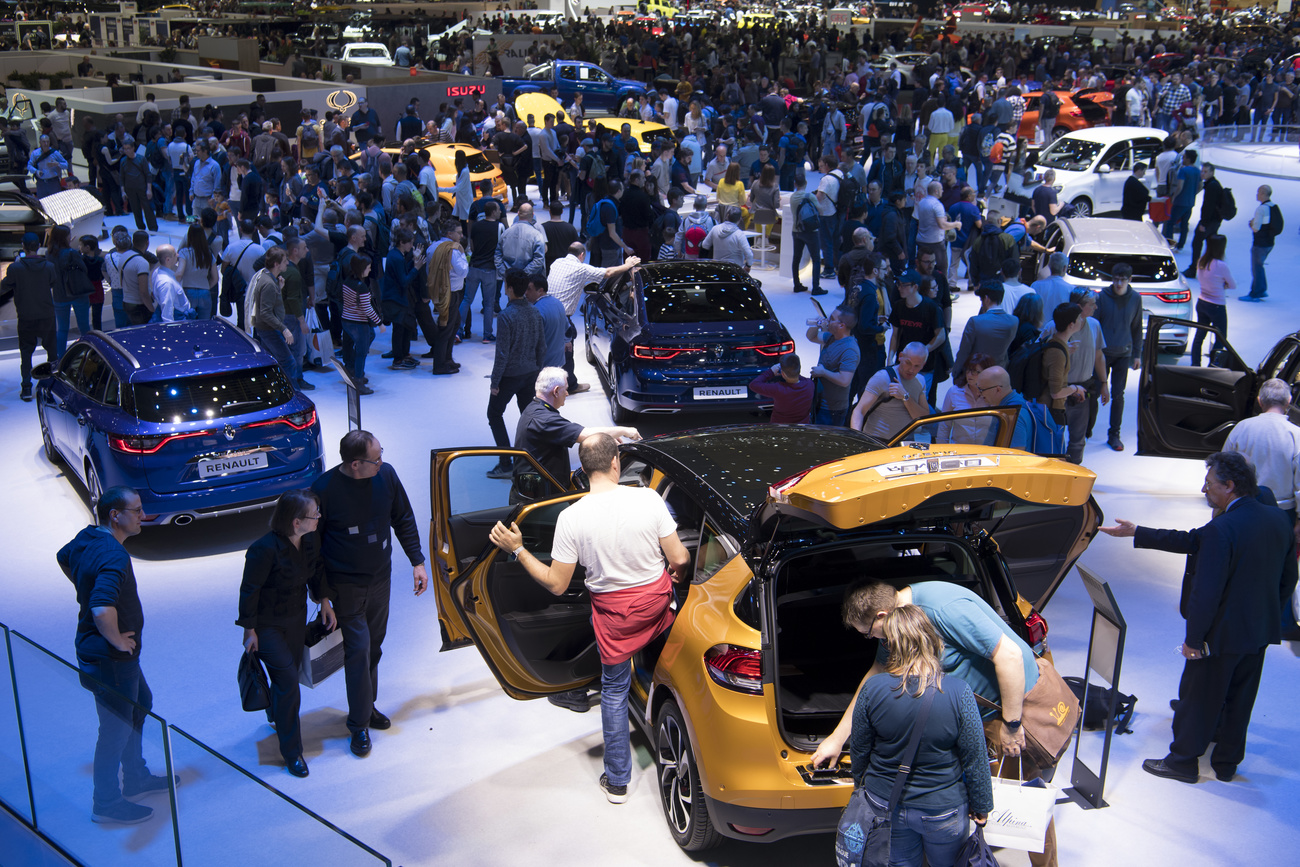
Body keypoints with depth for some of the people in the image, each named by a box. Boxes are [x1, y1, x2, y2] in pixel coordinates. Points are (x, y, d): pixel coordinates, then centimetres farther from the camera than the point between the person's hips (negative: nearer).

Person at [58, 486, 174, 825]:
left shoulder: (86, 538, 0)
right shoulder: (114, 555, -31)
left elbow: (63, 558, 25)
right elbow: (102, 610, -45)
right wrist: (117, 640, -27)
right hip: (110, 658, -10)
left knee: (141, 704, 26)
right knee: (117, 727, 5)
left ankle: (136, 777, 40)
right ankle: (106, 804, 22)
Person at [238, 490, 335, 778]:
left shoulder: (312, 540, -10)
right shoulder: (264, 550, -30)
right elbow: (249, 590, -20)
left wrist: (324, 602, 10)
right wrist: (249, 630, -14)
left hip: (296, 618, 7)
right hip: (267, 623, -7)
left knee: (290, 671, 19)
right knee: (288, 680, -10)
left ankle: (277, 716, 52)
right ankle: (291, 752, 5)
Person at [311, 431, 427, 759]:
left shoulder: (386, 475, -10)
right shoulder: (325, 489, -21)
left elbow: (404, 520, 4)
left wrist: (417, 561, 3)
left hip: (380, 578, 5)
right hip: (345, 584, -4)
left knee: (374, 646, 15)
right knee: (358, 649, -5)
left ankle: (367, 706, 34)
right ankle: (359, 725, 7)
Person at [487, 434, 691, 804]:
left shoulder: (571, 518, -18)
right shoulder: (648, 498, -17)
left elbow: (557, 584, -11)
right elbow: (679, 559, -11)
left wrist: (517, 550, -3)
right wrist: (678, 570, 13)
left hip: (615, 613, 0)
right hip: (656, 600, 1)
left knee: (614, 691, 16)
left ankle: (617, 781, 28)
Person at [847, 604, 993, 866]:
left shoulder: (872, 689, -18)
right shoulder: (958, 692, -22)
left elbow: (859, 749, -4)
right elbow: (975, 759, -13)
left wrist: (860, 785, 16)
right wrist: (981, 807, 3)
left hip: (886, 805, 1)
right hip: (943, 810, -1)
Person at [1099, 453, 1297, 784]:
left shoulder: (1221, 530, -27)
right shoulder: (1280, 520, -3)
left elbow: (1206, 593, -26)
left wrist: (1192, 638, -14)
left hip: (1222, 633, -7)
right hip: (1262, 632, 7)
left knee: (1198, 697, 11)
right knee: (1239, 699, 21)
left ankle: (1183, 760, 26)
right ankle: (1227, 763, 35)